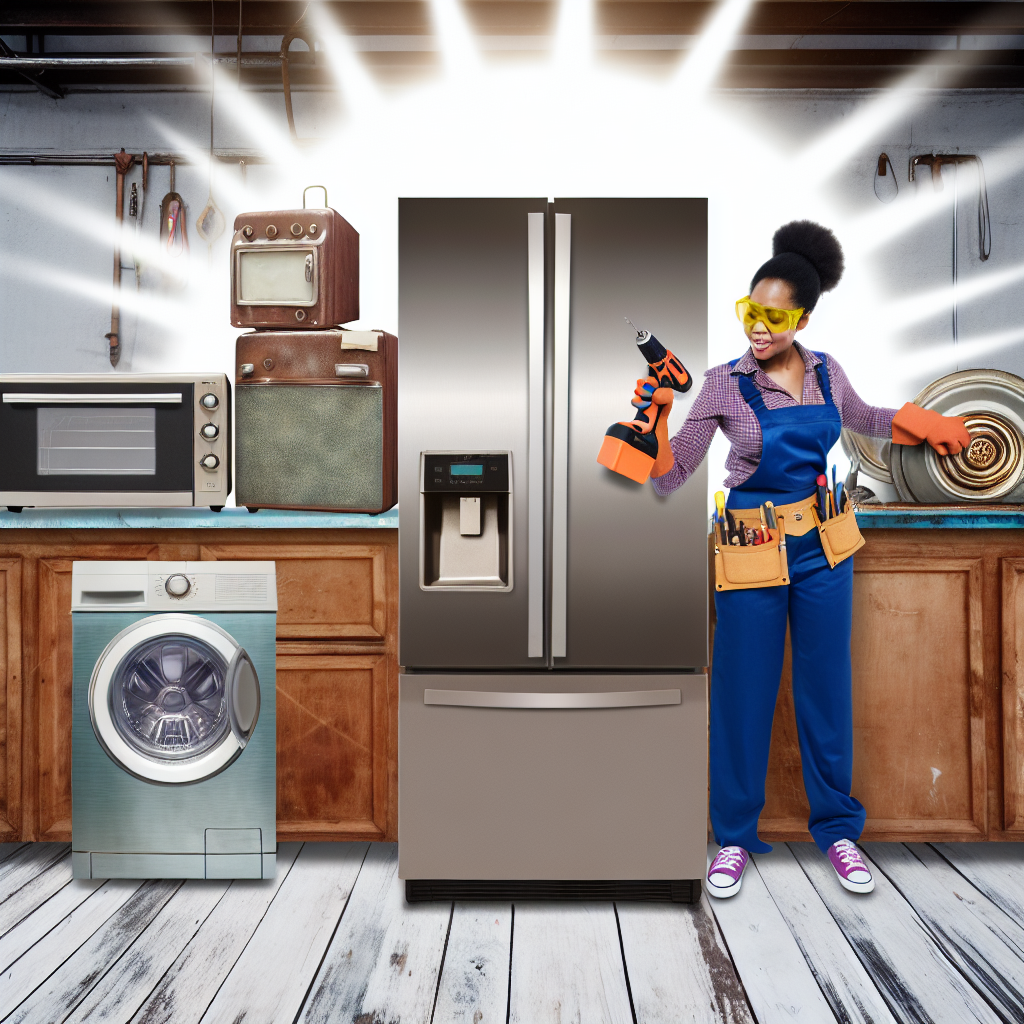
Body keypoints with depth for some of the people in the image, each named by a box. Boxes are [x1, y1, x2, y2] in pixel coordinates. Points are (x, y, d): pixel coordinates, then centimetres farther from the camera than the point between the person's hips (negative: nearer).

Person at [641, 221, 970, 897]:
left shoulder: (826, 372, 0)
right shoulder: (724, 384, -10)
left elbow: (864, 419, 24)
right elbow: (671, 478, -11)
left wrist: (930, 427, 19)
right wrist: (656, 419, -24)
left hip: (821, 549, 4)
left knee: (826, 688, 13)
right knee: (743, 693, 5)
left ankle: (837, 827, 31)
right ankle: (735, 837, 24)